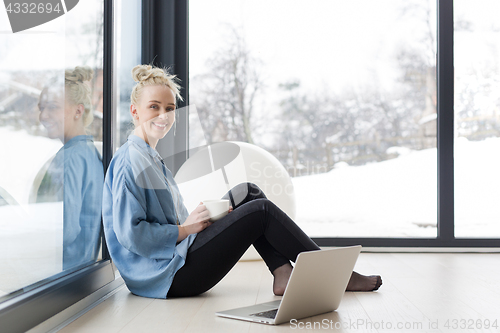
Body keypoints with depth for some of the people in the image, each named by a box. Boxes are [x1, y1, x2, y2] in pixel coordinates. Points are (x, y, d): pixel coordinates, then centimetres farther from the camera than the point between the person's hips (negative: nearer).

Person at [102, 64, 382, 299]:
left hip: (176, 256, 10)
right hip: (167, 276, -10)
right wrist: (184, 229, -15)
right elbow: (130, 234, -24)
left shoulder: (149, 157, 15)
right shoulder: (130, 162, -16)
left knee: (248, 194, 10)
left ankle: (283, 274, 0)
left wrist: (207, 213, 2)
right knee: (261, 210, -11)